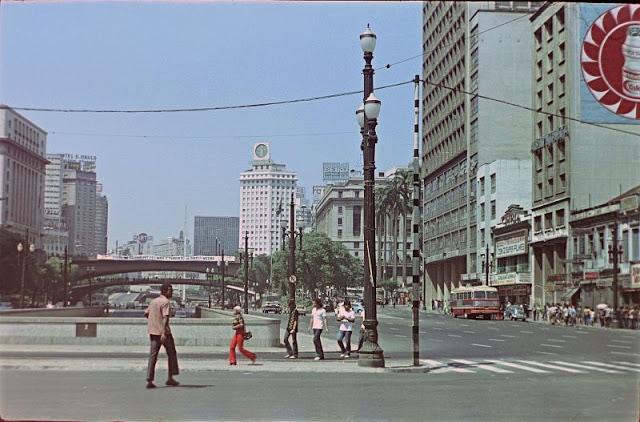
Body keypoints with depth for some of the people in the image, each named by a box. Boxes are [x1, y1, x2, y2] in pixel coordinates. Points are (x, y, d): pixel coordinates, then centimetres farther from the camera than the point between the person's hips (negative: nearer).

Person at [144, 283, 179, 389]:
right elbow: (165, 317, -21)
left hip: (152, 332, 7)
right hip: (163, 332, -7)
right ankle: (170, 378, 12)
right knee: (171, 354, 9)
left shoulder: (153, 301, 14)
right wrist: (164, 333, -27)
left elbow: (146, 314, 23)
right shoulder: (166, 302, -11)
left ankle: (149, 380, -5)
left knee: (153, 355, 3)